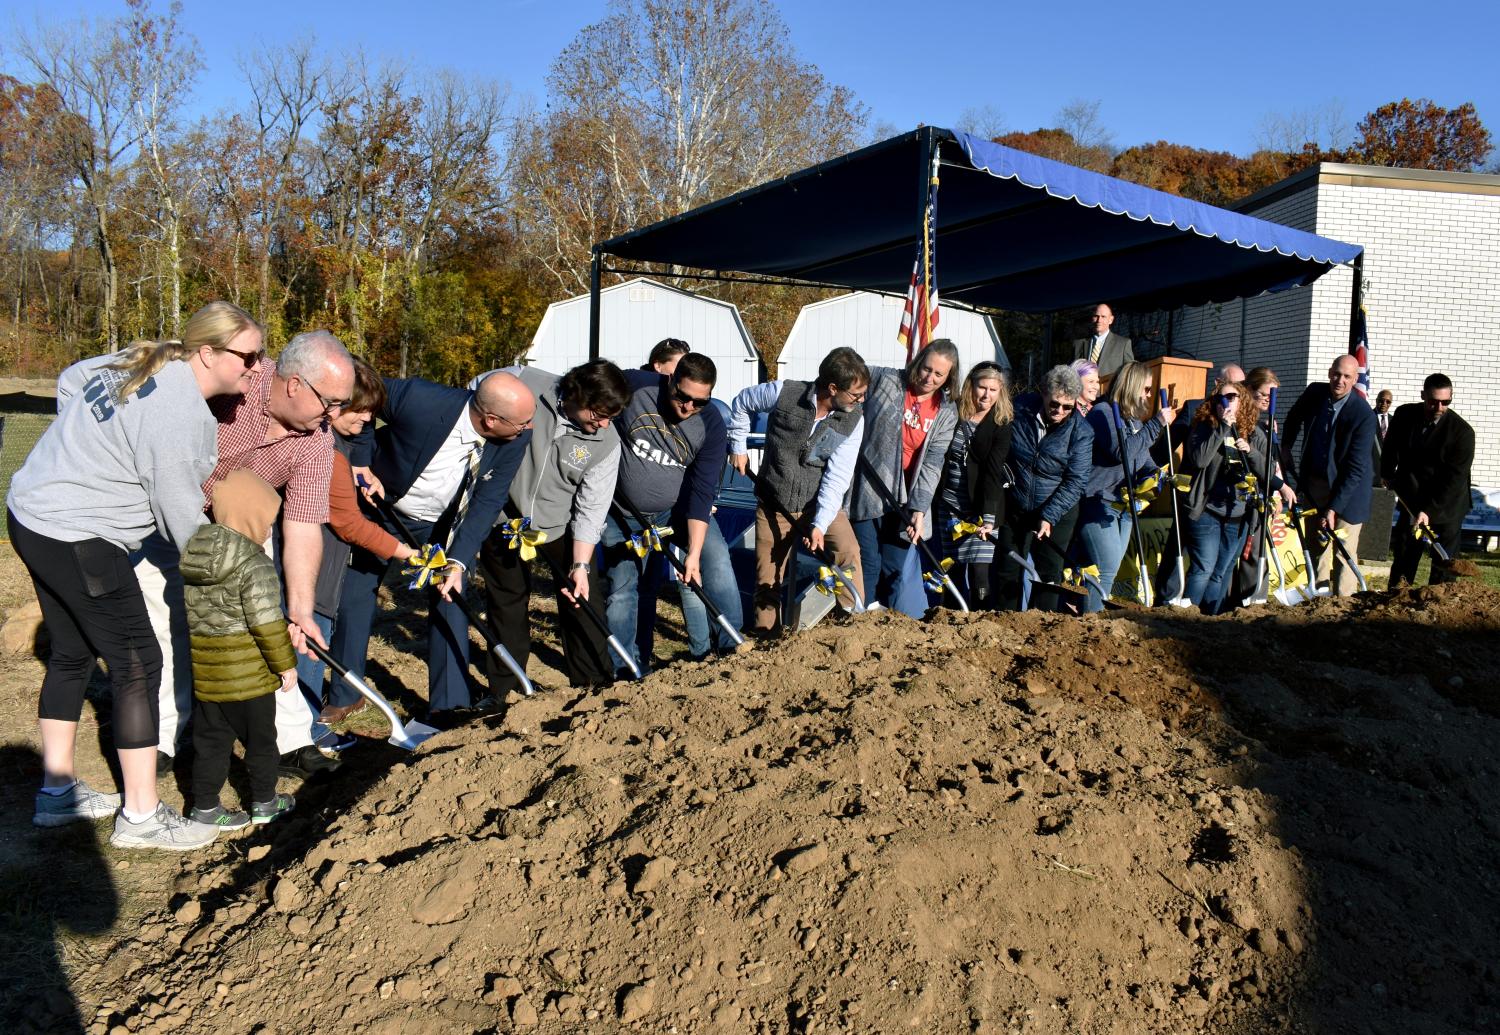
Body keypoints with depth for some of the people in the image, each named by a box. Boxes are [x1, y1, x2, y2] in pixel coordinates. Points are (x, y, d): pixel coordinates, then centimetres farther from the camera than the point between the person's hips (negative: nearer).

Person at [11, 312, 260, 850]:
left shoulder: (146, 359, 4)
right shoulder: (179, 415, -24)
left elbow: (72, 377, 20)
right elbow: (181, 515, -18)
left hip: (32, 512, 11)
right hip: (77, 539, -11)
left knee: (72, 654, 20)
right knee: (137, 663, -4)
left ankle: (57, 791, 33)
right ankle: (141, 816, 5)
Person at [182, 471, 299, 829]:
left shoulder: (194, 558, 3)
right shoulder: (255, 565, -19)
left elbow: (197, 614, 12)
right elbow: (266, 622, -20)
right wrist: (286, 664, -9)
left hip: (205, 671, 6)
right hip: (249, 674, -6)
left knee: (209, 740, 16)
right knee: (260, 739, 11)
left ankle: (204, 807, 22)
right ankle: (264, 802, 24)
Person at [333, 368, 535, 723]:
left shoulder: (516, 439, -26)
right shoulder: (419, 400, -36)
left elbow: (488, 504, -20)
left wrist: (458, 561, -29)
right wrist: (361, 461, -21)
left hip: (443, 525, 2)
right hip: (381, 504, -1)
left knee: (450, 598, -5)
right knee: (353, 594, 4)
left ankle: (448, 705, 7)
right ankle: (344, 696, 23)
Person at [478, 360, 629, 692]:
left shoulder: (607, 443, -16)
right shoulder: (521, 383, -22)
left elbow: (591, 508, -13)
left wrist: (580, 565, -18)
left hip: (559, 525, 1)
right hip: (503, 517, -1)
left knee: (584, 598, 4)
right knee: (508, 604, 10)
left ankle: (595, 680, 22)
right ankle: (505, 690, 26)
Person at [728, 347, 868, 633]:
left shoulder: (854, 419, -11)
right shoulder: (783, 393, -17)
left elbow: (837, 476, -15)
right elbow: (742, 403, 3)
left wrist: (820, 524, -22)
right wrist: (738, 447, 3)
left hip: (820, 503, 1)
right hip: (774, 505, -1)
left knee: (848, 550, -22)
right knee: (768, 578, 5)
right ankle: (767, 637, 23)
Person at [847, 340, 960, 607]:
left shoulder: (947, 413, 3)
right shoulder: (883, 380, -6)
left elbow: (932, 464, -3)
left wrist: (919, 509, -12)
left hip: (904, 500, 3)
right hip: (867, 491, -3)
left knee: (894, 569, 7)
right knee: (869, 564, -5)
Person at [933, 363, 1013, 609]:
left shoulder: (1002, 426, -6)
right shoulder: (953, 414, 3)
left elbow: (993, 473, -14)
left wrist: (988, 517, -22)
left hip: (980, 508, -3)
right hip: (949, 505, 4)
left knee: (980, 571, -11)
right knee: (953, 569, 9)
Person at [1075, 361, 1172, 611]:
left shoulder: (1136, 419, 18)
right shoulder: (1103, 412, -9)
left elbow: (1144, 461, 19)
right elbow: (1121, 452, -22)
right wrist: (1156, 424, -18)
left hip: (1124, 504, 9)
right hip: (1098, 502, -9)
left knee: (1110, 568, 8)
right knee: (1107, 568, -14)